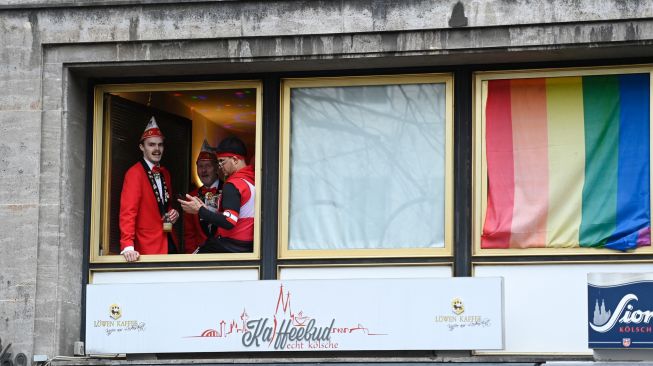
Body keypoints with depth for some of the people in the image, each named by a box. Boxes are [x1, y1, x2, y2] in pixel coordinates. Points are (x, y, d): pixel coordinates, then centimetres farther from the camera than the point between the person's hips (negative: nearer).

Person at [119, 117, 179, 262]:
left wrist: (173, 214, 3)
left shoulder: (165, 174, 14)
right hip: (148, 248, -7)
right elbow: (128, 211, -17)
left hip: (169, 243, 7)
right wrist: (128, 247, -28)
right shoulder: (134, 173, -10)